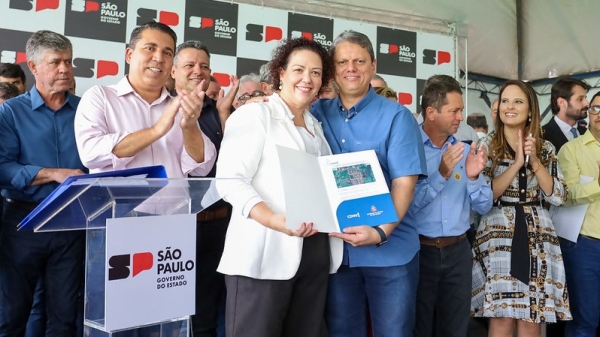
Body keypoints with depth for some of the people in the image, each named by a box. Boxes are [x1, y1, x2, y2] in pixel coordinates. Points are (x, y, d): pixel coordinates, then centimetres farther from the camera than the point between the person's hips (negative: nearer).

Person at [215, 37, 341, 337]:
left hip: (315, 253, 7)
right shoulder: (255, 114, -1)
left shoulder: (316, 126, 20)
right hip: (265, 255, -7)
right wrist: (274, 220, -27)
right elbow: (230, 180, -13)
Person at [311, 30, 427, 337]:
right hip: (336, 249, 3)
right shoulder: (318, 113, 5)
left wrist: (381, 232, -24)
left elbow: (405, 181, -10)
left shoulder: (396, 116, -4)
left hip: (390, 251, -2)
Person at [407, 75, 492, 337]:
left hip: (458, 251, 4)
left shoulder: (465, 150, 5)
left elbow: (484, 207, 4)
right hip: (419, 251, -4)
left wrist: (473, 177, -14)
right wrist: (441, 175, -25)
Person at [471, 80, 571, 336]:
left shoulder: (546, 149, 9)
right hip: (498, 236, -3)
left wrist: (535, 162, -9)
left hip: (538, 238, 3)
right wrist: (517, 163, -14)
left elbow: (558, 197, 1)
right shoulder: (486, 146, 1)